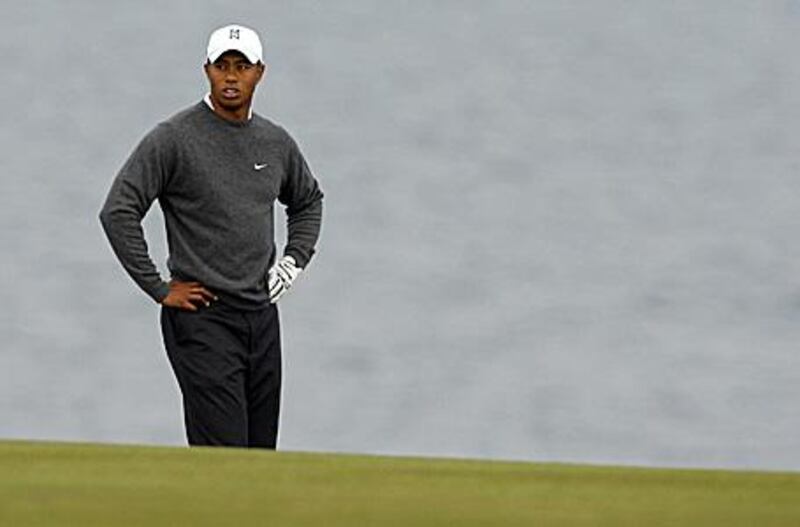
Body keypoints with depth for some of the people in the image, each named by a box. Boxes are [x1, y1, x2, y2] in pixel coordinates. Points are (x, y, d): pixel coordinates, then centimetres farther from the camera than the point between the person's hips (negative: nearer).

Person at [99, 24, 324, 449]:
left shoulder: (276, 142, 12)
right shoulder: (174, 138, -7)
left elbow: (308, 201, 32)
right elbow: (118, 212, -12)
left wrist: (294, 259, 15)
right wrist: (160, 290, -13)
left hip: (262, 315, 6)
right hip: (203, 317, -6)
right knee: (223, 457, -14)